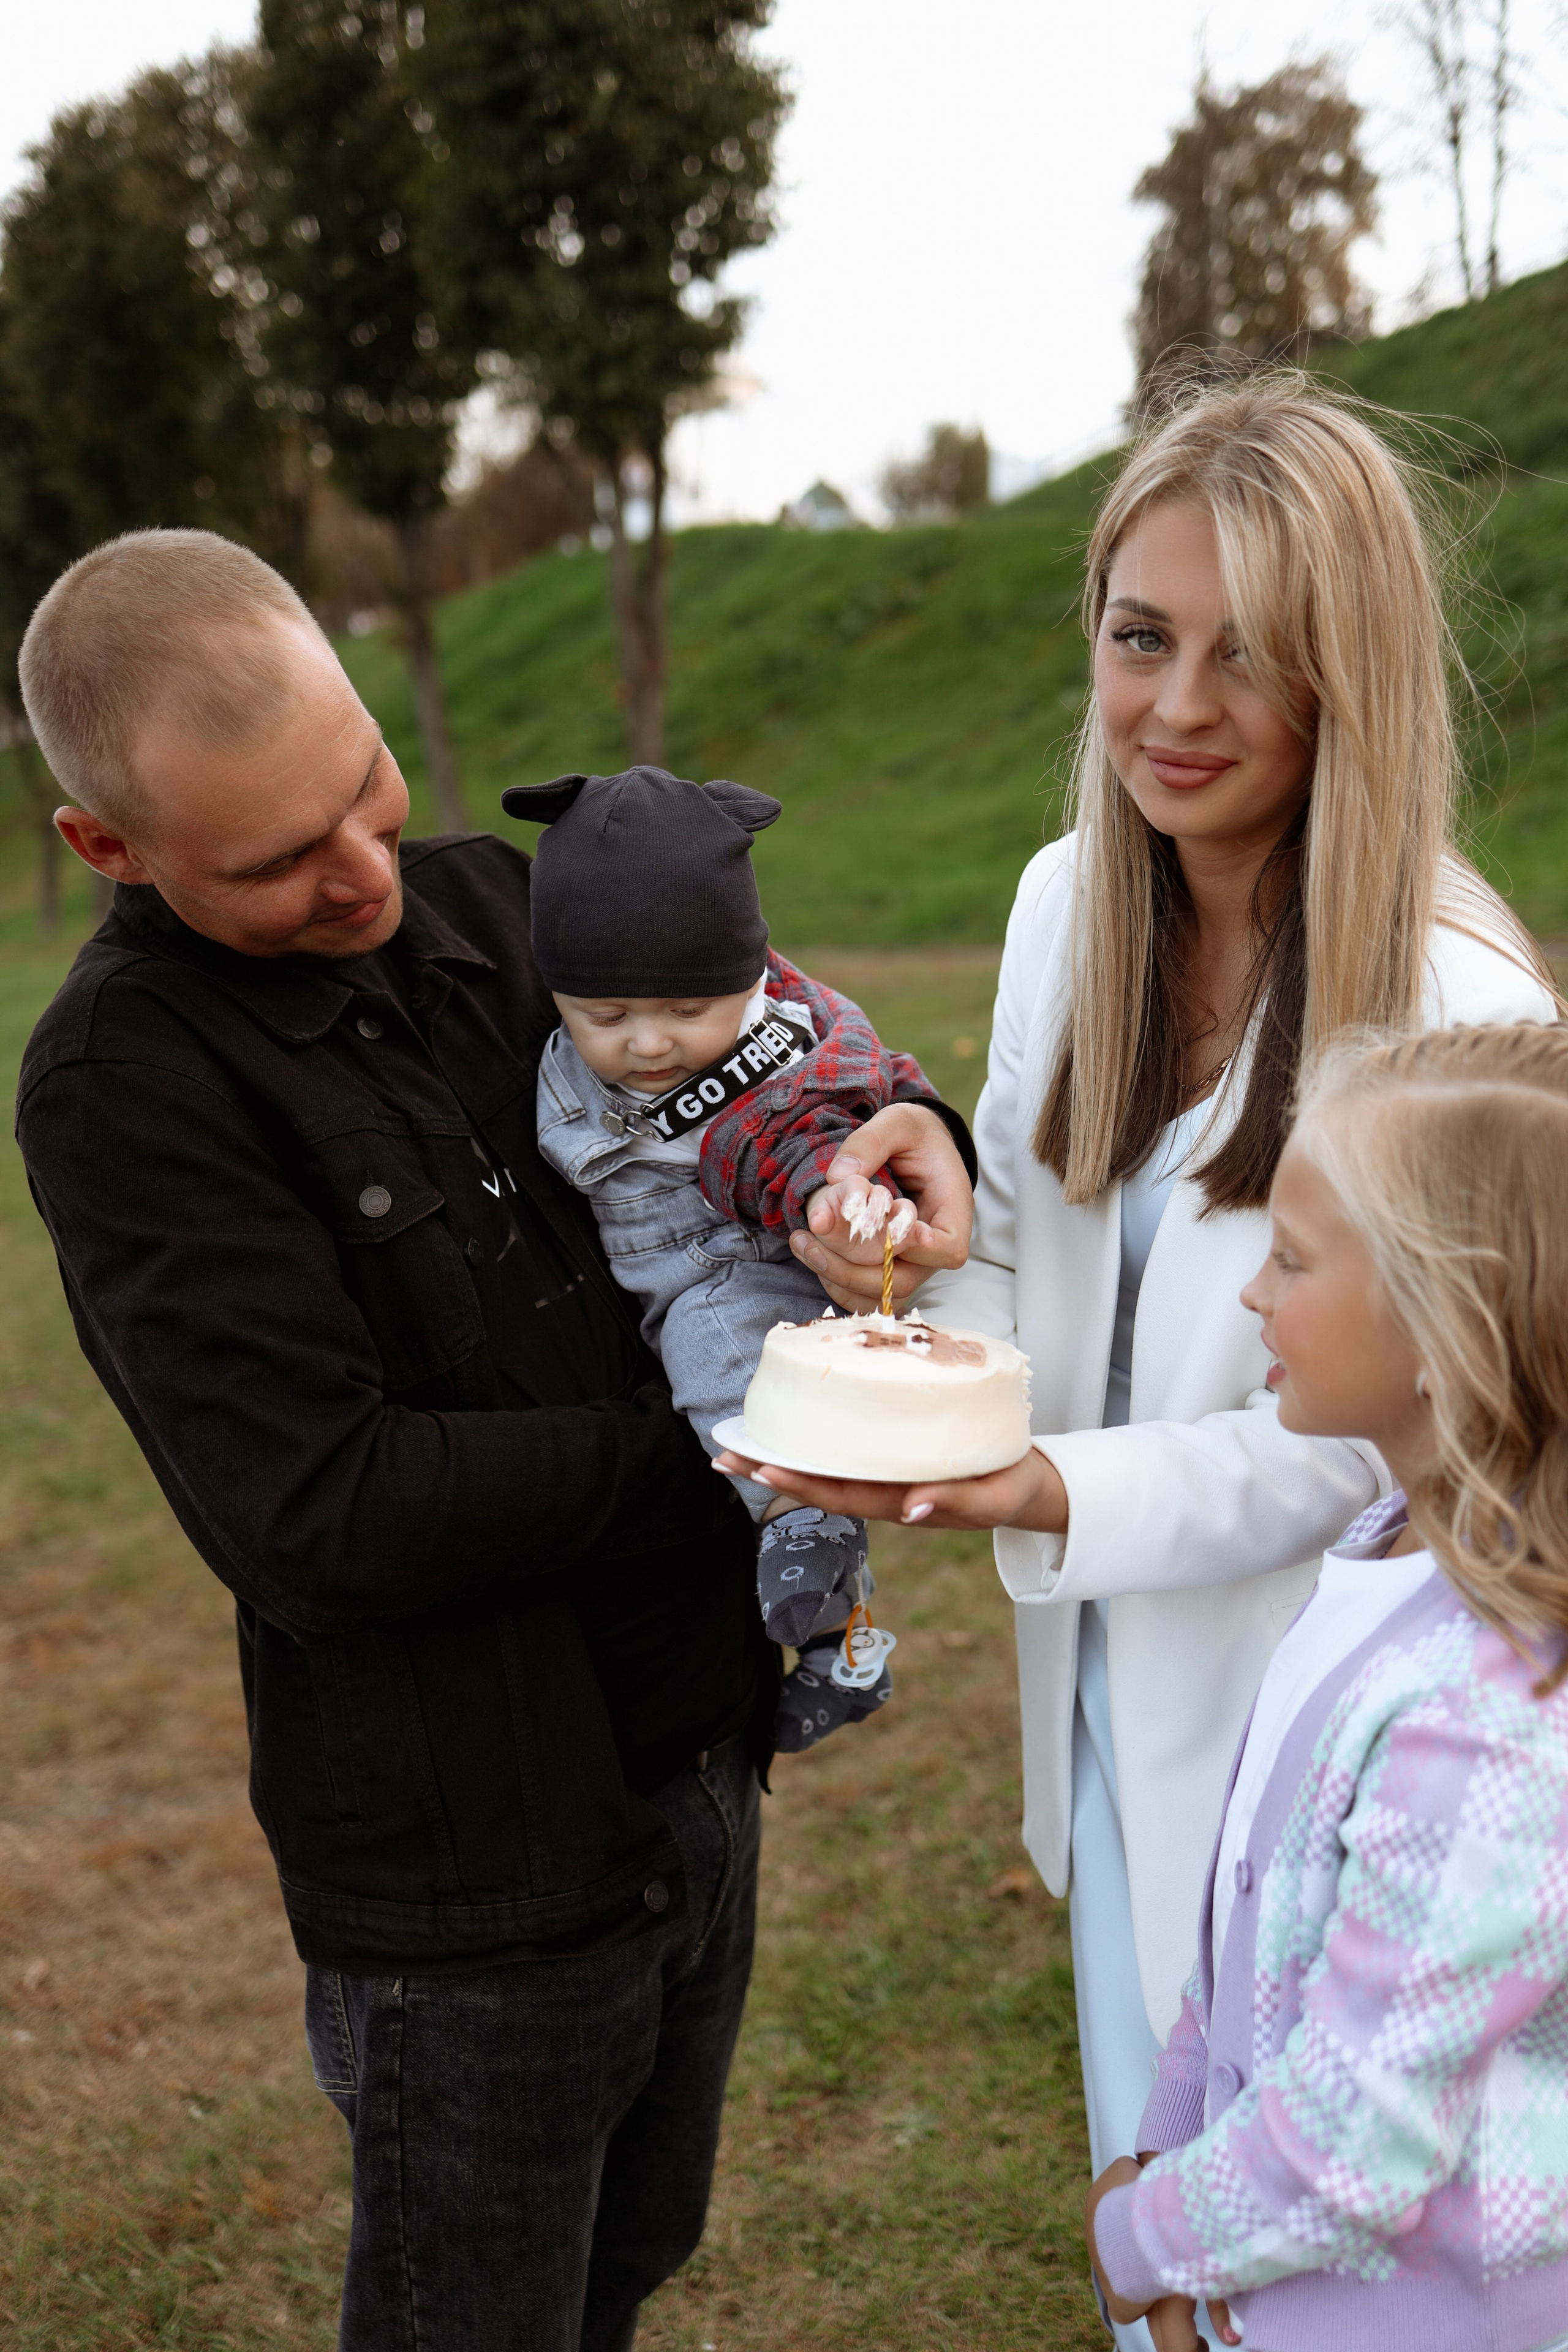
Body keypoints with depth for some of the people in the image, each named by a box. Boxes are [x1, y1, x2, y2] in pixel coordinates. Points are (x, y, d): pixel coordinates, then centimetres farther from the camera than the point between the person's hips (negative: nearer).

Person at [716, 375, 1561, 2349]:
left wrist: (1053, 1498, -32)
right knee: (1142, 2186, 26)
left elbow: (1353, 1444, -19)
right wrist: (921, 1277, -13)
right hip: (1107, 1681, 6)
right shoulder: (1065, 899, -4)